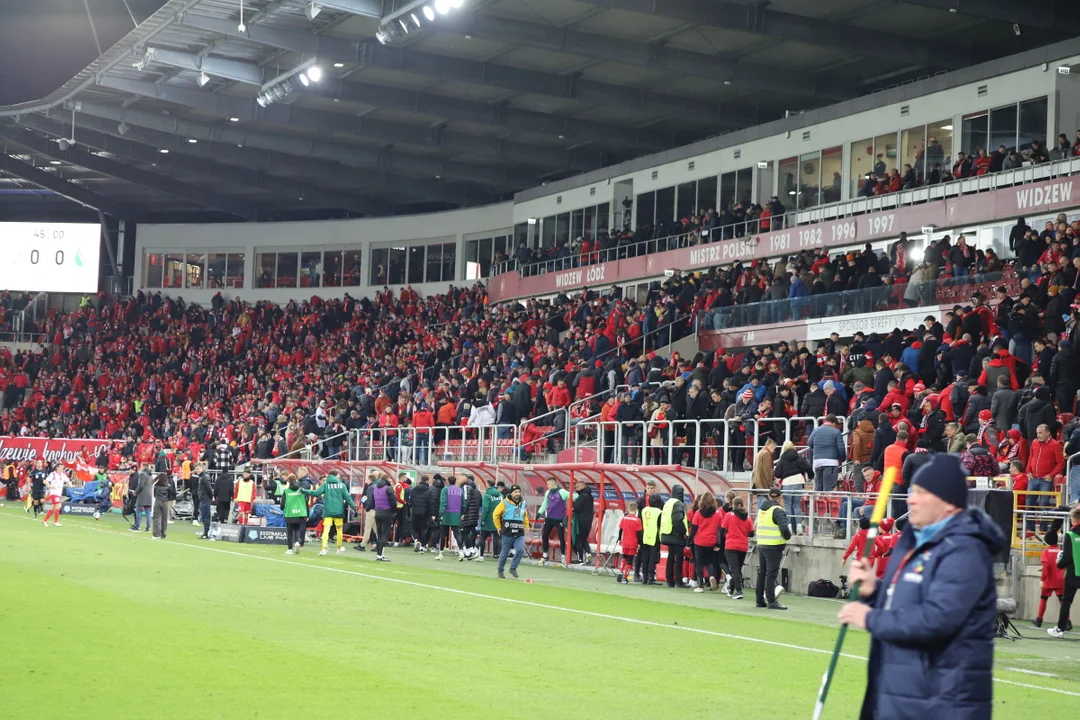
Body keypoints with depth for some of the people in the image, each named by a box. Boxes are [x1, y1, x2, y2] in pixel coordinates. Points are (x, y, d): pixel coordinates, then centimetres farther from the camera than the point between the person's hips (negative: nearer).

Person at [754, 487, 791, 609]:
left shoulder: (761, 509, 12)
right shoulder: (778, 510, -12)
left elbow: (756, 526, 18)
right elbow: (784, 528, -21)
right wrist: (788, 536, -3)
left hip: (761, 544, 7)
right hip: (774, 546, -7)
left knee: (762, 573, 13)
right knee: (771, 574, -6)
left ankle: (760, 600, 18)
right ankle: (771, 601, -6)